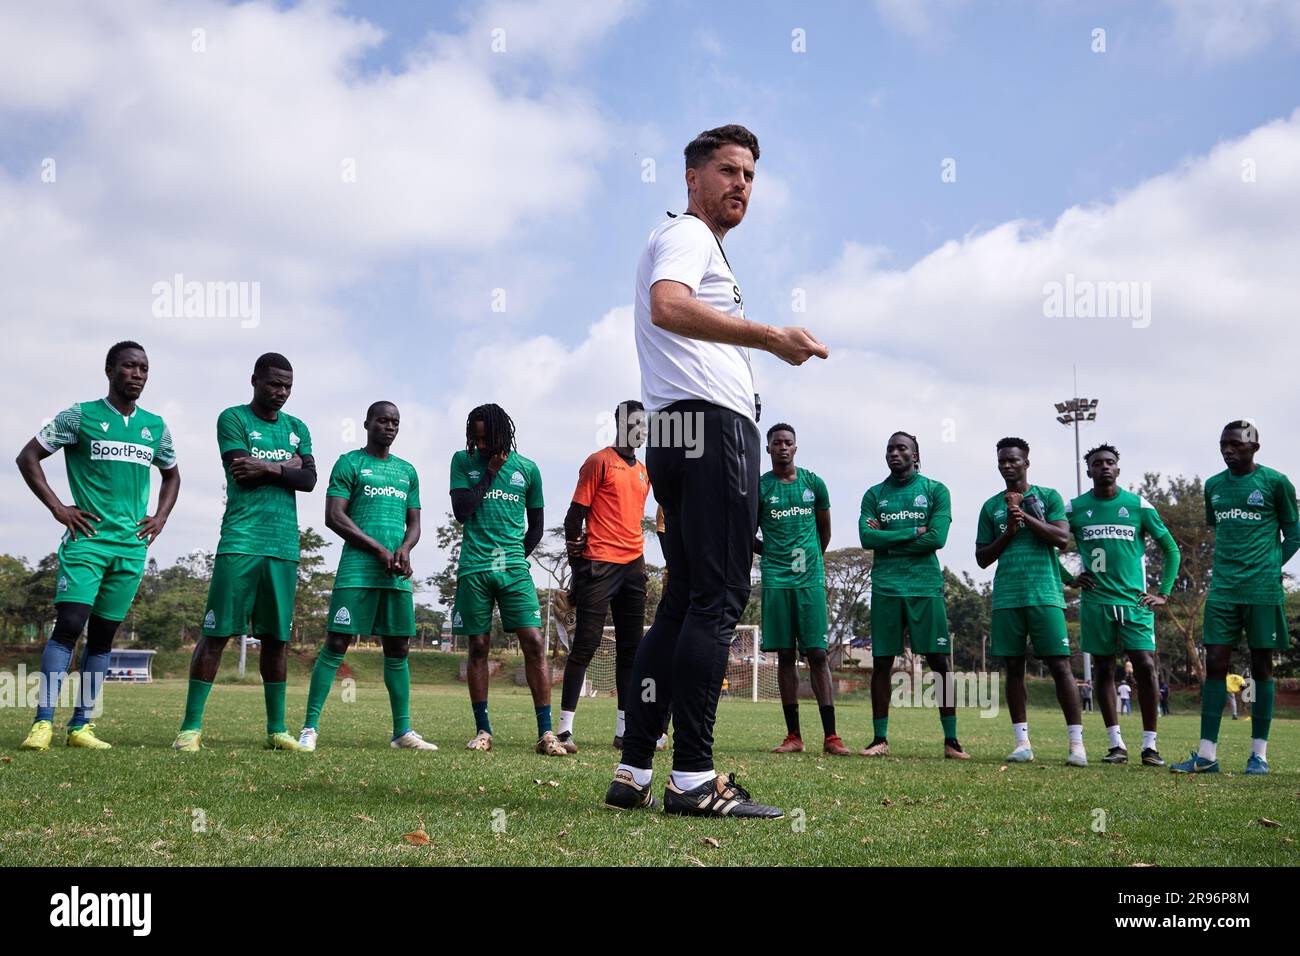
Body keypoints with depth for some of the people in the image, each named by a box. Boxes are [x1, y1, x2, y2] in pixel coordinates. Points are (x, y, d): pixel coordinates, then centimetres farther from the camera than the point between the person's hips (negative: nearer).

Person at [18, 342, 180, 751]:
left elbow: (171, 475, 28)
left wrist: (160, 517, 11)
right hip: (87, 538, -4)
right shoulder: (80, 415, 0)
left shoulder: (156, 426, 13)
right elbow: (28, 457, 1)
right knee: (69, 624, -15)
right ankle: (43, 722, -11)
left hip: (132, 546, 4)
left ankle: (81, 726, 11)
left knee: (103, 634, 6)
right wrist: (58, 508, -7)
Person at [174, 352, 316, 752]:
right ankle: (191, 726, 0)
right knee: (216, 632, -5)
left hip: (284, 546, 5)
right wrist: (289, 465, 0)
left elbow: (309, 479, 4)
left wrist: (269, 469, -9)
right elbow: (243, 472, -11)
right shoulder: (232, 419, 2)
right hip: (241, 541, -5)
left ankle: (276, 729, 13)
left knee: (277, 637, 7)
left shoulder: (297, 428, 18)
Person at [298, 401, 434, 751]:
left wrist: (405, 549, -5)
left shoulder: (407, 471, 19)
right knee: (336, 645, -7)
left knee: (398, 650, 6)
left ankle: (402, 731, 13)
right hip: (357, 569, -5)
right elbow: (334, 517, -6)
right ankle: (310, 727, -4)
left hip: (397, 574, 5)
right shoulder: (349, 463, 3)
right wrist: (379, 549, -11)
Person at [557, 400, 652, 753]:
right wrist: (577, 564, -5)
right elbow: (575, 514, -5)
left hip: (633, 565, 7)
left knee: (630, 647, 6)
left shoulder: (643, 472, 17)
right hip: (600, 564, -7)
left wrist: (637, 558, 10)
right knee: (586, 644, -7)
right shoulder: (599, 462, -3)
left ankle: (624, 730, 10)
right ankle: (565, 727, -4)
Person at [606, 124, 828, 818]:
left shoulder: (690, 243, 31)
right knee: (716, 602, -13)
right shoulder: (686, 235, -2)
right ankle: (693, 778, -14)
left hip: (678, 437, 10)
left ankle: (634, 772, 7)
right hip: (713, 427, -10)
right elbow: (669, 307, -24)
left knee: (682, 604, 7)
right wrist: (771, 337, -28)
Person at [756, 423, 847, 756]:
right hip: (776, 580, 0)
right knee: (785, 655, 2)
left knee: (817, 653, -4)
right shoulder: (760, 488, 4)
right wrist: (776, 553, 7)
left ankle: (830, 737, -4)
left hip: (811, 579, 0)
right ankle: (793, 736, 6)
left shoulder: (814, 484, 8)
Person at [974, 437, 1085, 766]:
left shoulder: (1048, 497, 8)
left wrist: (1024, 515, -9)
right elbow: (982, 558, 13)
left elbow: (1062, 538, -5)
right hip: (1006, 597, 3)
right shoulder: (991, 507, 15)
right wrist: (1008, 532, -2)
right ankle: (1022, 743, 8)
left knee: (1059, 664, -7)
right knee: (1014, 667, 3)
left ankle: (1077, 743, -6)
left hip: (1044, 594, -3)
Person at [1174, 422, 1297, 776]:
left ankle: (1259, 753, 9)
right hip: (1222, 588, 4)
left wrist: (1270, 566, -2)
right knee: (1215, 663, -1)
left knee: (1262, 664, 3)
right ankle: (1206, 754, -1)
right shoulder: (1213, 486, 12)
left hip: (1263, 590, -4)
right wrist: (1229, 565, 13)